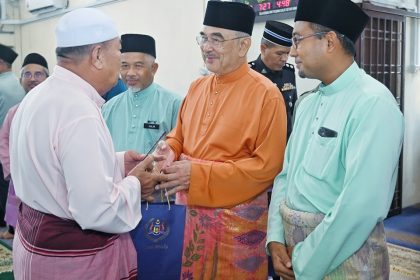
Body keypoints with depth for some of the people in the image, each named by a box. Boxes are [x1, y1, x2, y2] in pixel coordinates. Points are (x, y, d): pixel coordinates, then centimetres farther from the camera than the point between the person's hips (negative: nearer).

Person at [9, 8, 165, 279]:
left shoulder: (38, 95, 4)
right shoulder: (79, 111, -27)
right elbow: (98, 212, -29)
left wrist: (117, 163, 6)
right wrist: (134, 183, -11)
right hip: (74, 255, -9)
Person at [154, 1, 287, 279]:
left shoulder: (266, 94, -14)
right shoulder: (197, 87, 6)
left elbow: (268, 166, -16)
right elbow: (180, 134, 17)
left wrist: (198, 172, -21)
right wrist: (170, 149, -8)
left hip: (237, 217, -5)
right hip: (191, 210, 6)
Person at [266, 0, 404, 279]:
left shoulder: (373, 103, -19)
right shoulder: (308, 103, 6)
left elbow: (361, 205, -26)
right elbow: (286, 174, 8)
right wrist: (276, 238, -3)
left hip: (343, 256, -7)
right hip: (293, 244, 7)